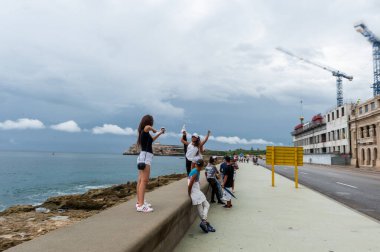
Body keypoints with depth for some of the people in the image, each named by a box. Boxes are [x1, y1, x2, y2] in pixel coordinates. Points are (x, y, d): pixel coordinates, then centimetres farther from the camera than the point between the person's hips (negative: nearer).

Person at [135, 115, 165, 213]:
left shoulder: (144, 133, 17)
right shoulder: (144, 131, -10)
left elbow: (151, 139, 36)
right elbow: (147, 127, -35)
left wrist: (160, 133, 44)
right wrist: (154, 130, -12)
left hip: (143, 157, 10)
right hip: (145, 157, -10)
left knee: (140, 181, 11)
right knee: (144, 181, -14)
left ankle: (140, 202, 17)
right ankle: (141, 205, -19)